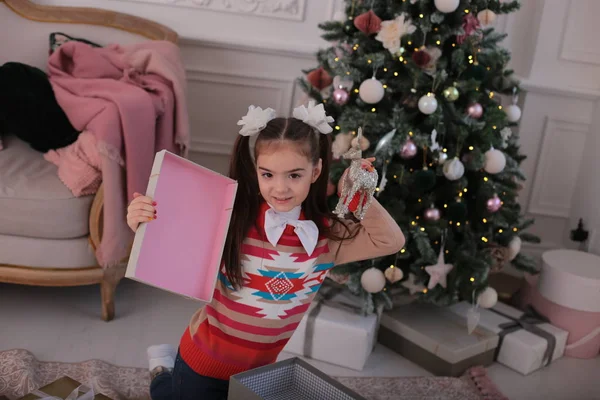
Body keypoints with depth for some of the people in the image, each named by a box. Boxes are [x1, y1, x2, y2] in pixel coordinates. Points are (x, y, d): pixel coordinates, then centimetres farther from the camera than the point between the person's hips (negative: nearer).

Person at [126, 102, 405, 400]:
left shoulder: (326, 235, -14)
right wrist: (142, 224, -41)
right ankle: (164, 372, 42)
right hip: (204, 361, -3)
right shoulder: (230, 219, -25)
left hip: (258, 367, 4)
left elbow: (391, 242, -12)